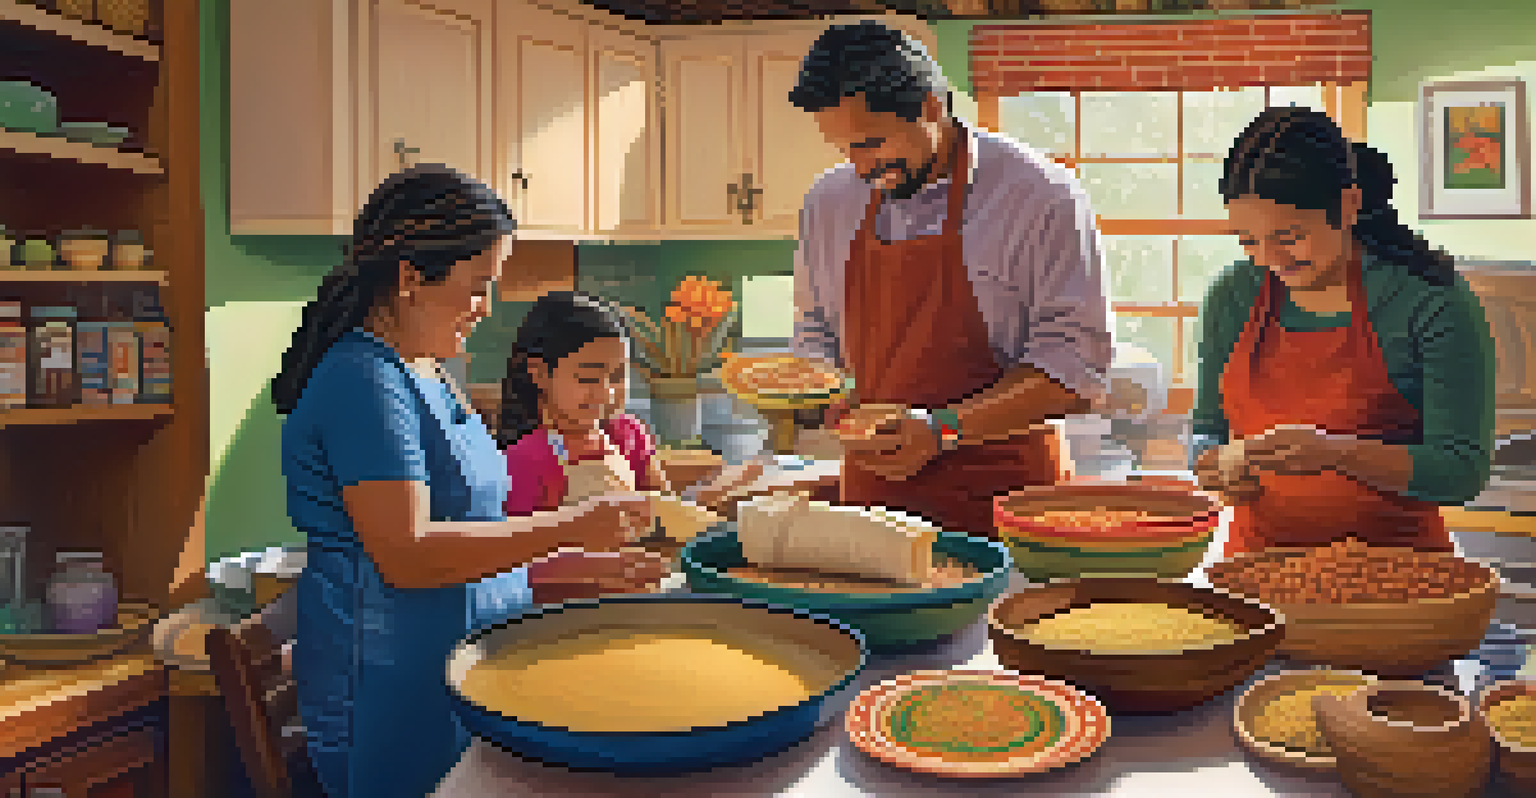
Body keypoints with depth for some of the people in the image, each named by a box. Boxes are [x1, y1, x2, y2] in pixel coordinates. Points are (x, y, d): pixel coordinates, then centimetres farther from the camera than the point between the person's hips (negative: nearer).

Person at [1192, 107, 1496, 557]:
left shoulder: (1431, 301, -5)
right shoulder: (1232, 298, 6)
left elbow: (1462, 471, -7)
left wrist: (1337, 453, -21)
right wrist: (1221, 465, -7)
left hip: (1392, 560, -4)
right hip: (1258, 550, 4)